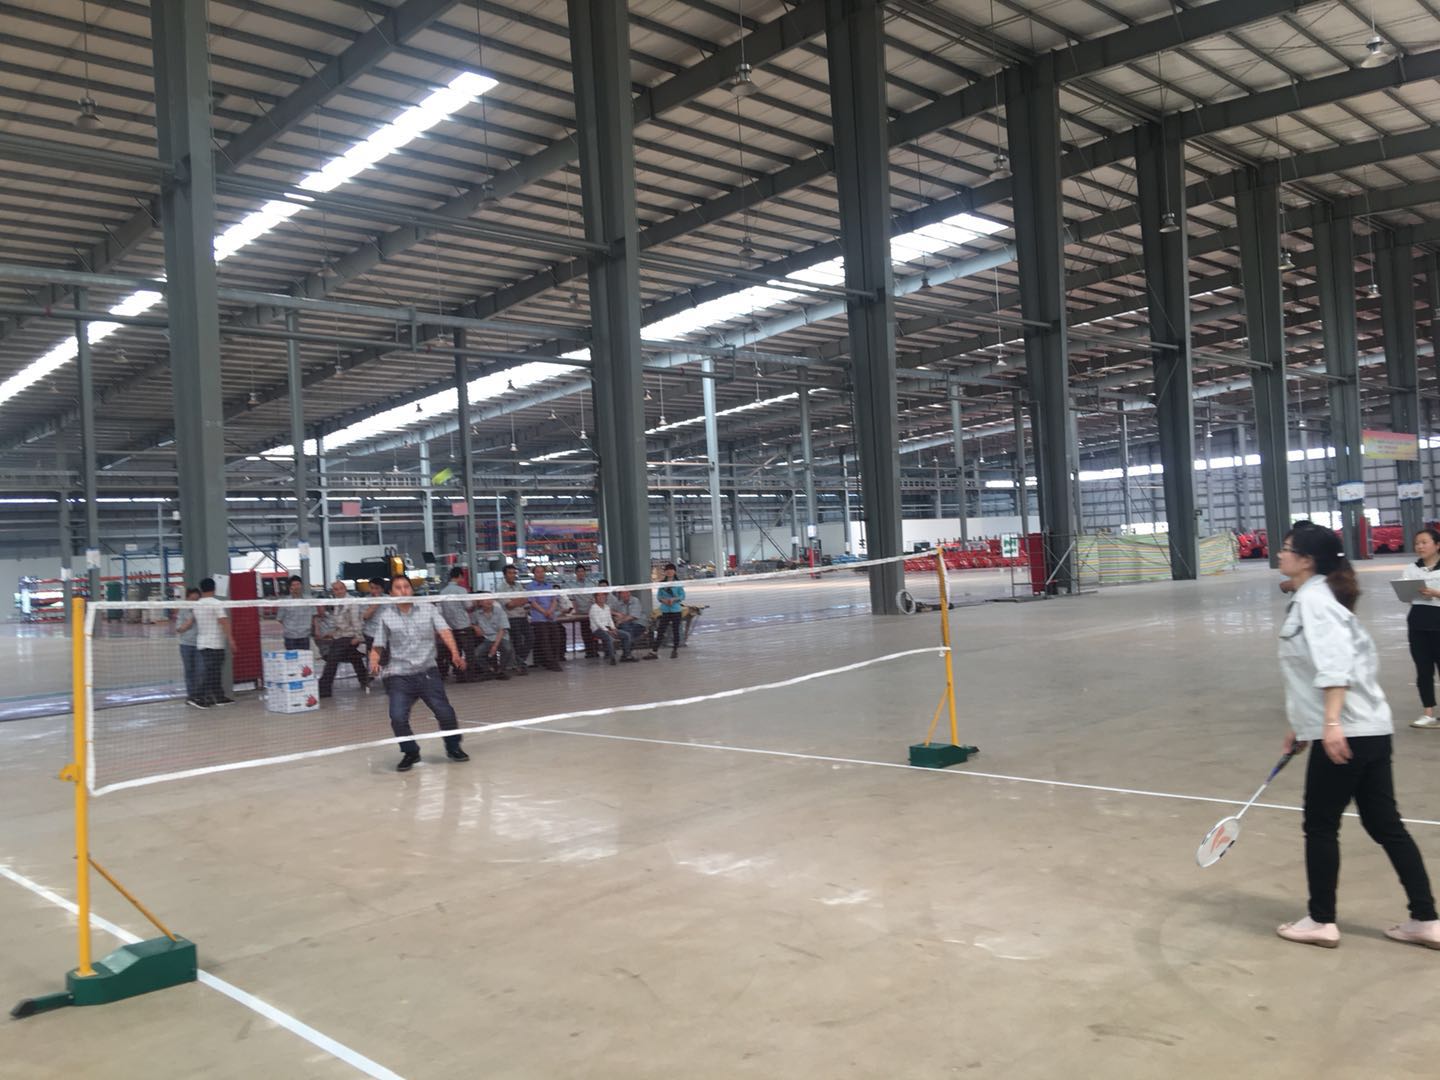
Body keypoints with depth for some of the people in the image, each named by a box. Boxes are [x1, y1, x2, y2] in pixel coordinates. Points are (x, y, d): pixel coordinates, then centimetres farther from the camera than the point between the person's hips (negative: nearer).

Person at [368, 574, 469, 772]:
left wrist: (455, 653, -23)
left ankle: (453, 748, 20)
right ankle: (410, 753, 13)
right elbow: (377, 646, 7)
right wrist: (374, 663, -14)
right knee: (398, 718, -14)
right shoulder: (386, 617, 5)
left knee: (445, 712, -7)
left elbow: (444, 632, -6)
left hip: (427, 672, 0)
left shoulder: (428, 609, 5)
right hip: (399, 676, 0)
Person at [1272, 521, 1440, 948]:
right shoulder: (1318, 598, 16)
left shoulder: (1313, 599, -13)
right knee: (1385, 824, 13)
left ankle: (1321, 922, 14)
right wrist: (1303, 727, 26)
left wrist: (1331, 722, -33)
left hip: (1345, 734, -9)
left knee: (1320, 826, 4)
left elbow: (1334, 663, -26)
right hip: (1369, 730, 9)